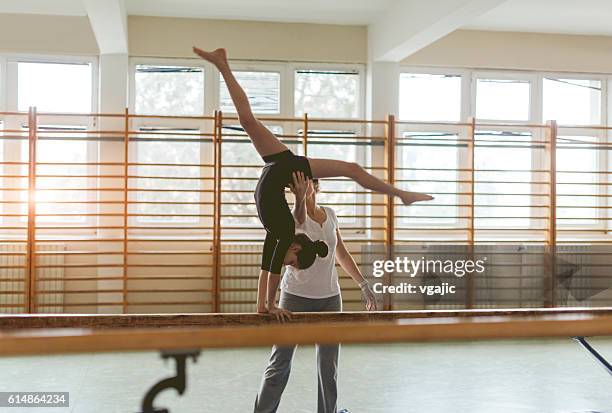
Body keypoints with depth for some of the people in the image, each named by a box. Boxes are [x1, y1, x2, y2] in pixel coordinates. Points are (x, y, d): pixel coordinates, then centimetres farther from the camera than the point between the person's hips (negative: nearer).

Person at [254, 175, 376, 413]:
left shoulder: (330, 215, 6)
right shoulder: (291, 216, -9)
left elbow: (342, 255, 16)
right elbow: (299, 220, -36)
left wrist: (364, 286, 14)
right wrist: (300, 198, -58)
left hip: (329, 298, 4)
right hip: (295, 297, -4)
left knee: (329, 365, 7)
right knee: (280, 363, 0)